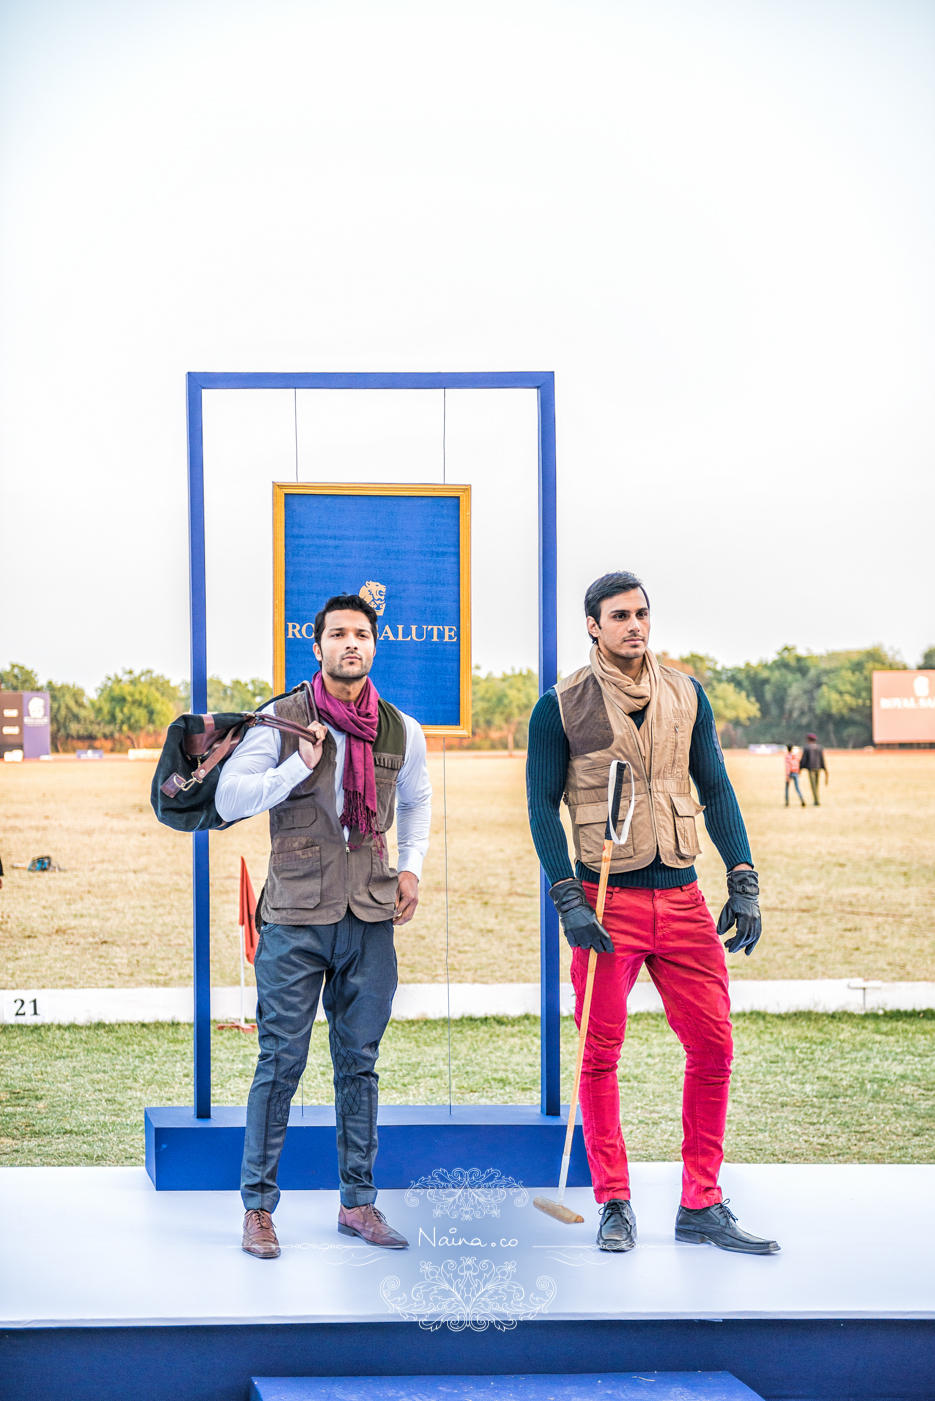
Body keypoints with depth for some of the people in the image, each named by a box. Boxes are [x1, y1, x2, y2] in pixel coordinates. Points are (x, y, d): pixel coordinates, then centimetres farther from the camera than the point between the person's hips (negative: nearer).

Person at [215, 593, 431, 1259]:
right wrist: (300, 766, -14)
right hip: (296, 916, -3)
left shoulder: (401, 731, 8)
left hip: (371, 916, 3)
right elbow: (228, 798, -6)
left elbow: (416, 800, 27)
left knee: (360, 1061, 8)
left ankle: (358, 1201, 16)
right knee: (281, 1061, -3)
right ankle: (258, 1204, 6)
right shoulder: (282, 722, -2)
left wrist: (411, 867, 13)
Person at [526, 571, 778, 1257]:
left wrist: (744, 883, 2)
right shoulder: (561, 707, -1)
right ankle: (615, 1206, 11)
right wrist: (568, 901, -10)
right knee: (601, 1056, 0)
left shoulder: (686, 696, 9)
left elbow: (716, 790, 11)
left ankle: (702, 1205, 10)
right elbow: (542, 807, -1)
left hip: (682, 898, 3)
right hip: (607, 901, -3)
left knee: (713, 1047, 1)